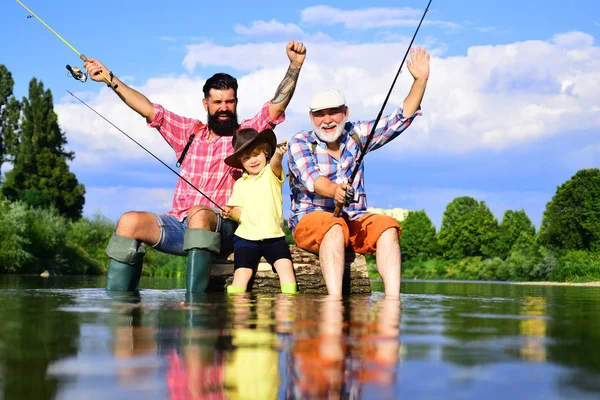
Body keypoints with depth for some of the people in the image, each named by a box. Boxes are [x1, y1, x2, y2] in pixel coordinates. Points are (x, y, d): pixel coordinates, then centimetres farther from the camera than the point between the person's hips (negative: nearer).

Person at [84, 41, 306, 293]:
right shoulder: (188, 131, 19)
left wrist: (295, 65, -13)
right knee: (130, 222, -20)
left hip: (222, 229, -4)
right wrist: (110, 79, 10)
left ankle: (194, 300, -41)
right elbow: (147, 108, 16)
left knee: (199, 215, -37)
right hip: (178, 223, 4)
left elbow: (277, 105, -1)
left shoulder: (246, 133, 10)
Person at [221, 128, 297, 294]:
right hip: (246, 237, 2)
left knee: (285, 265, -23)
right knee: (242, 273, -15)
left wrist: (278, 155, -44)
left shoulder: (271, 174, 4)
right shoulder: (240, 184, 14)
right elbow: (239, 212, 13)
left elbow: (275, 164, -20)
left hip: (273, 236, -2)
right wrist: (230, 212, -11)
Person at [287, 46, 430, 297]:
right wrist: (334, 191, -45)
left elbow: (401, 118, 4)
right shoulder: (299, 143, -4)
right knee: (334, 227, -36)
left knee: (387, 227, -25)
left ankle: (392, 299, -37)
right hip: (311, 220, -4)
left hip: (354, 221, 4)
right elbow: (311, 178, -23)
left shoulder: (356, 136, 8)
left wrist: (420, 81, -8)